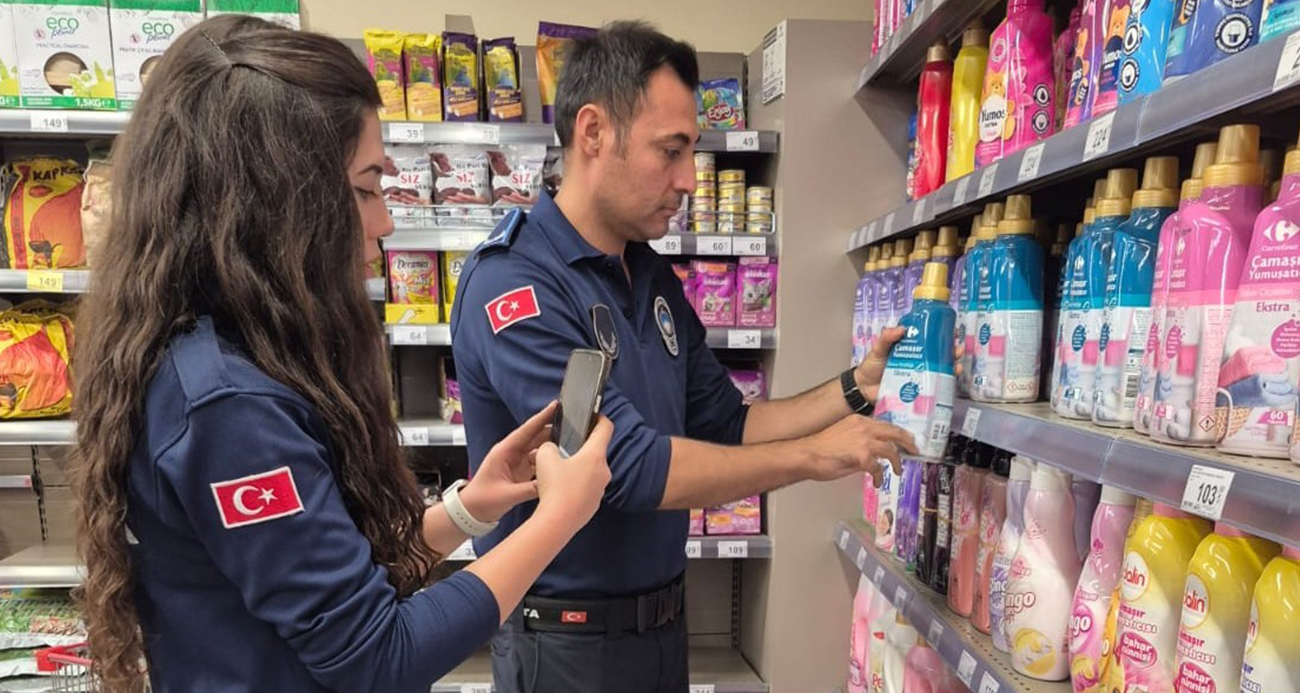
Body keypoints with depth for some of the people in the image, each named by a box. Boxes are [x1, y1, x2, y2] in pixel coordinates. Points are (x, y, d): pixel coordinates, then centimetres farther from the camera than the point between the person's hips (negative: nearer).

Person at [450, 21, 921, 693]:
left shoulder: (654, 278, 3)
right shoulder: (512, 282, -22)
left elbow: (725, 427, 7)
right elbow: (630, 466, -28)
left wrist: (853, 390, -6)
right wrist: (814, 455, -19)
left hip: (661, 618, 7)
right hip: (567, 638, -7)